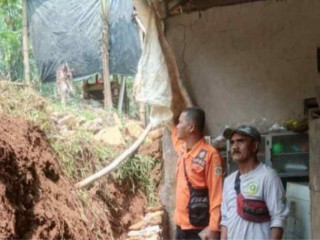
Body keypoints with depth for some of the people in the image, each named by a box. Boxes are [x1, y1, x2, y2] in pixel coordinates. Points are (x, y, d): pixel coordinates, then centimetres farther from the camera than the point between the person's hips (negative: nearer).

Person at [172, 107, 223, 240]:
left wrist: (214, 228, -23)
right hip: (181, 224, 8)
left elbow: (216, 194, -19)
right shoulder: (183, 149, 7)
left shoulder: (209, 154, -16)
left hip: (198, 229, -8)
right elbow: (176, 136, 33)